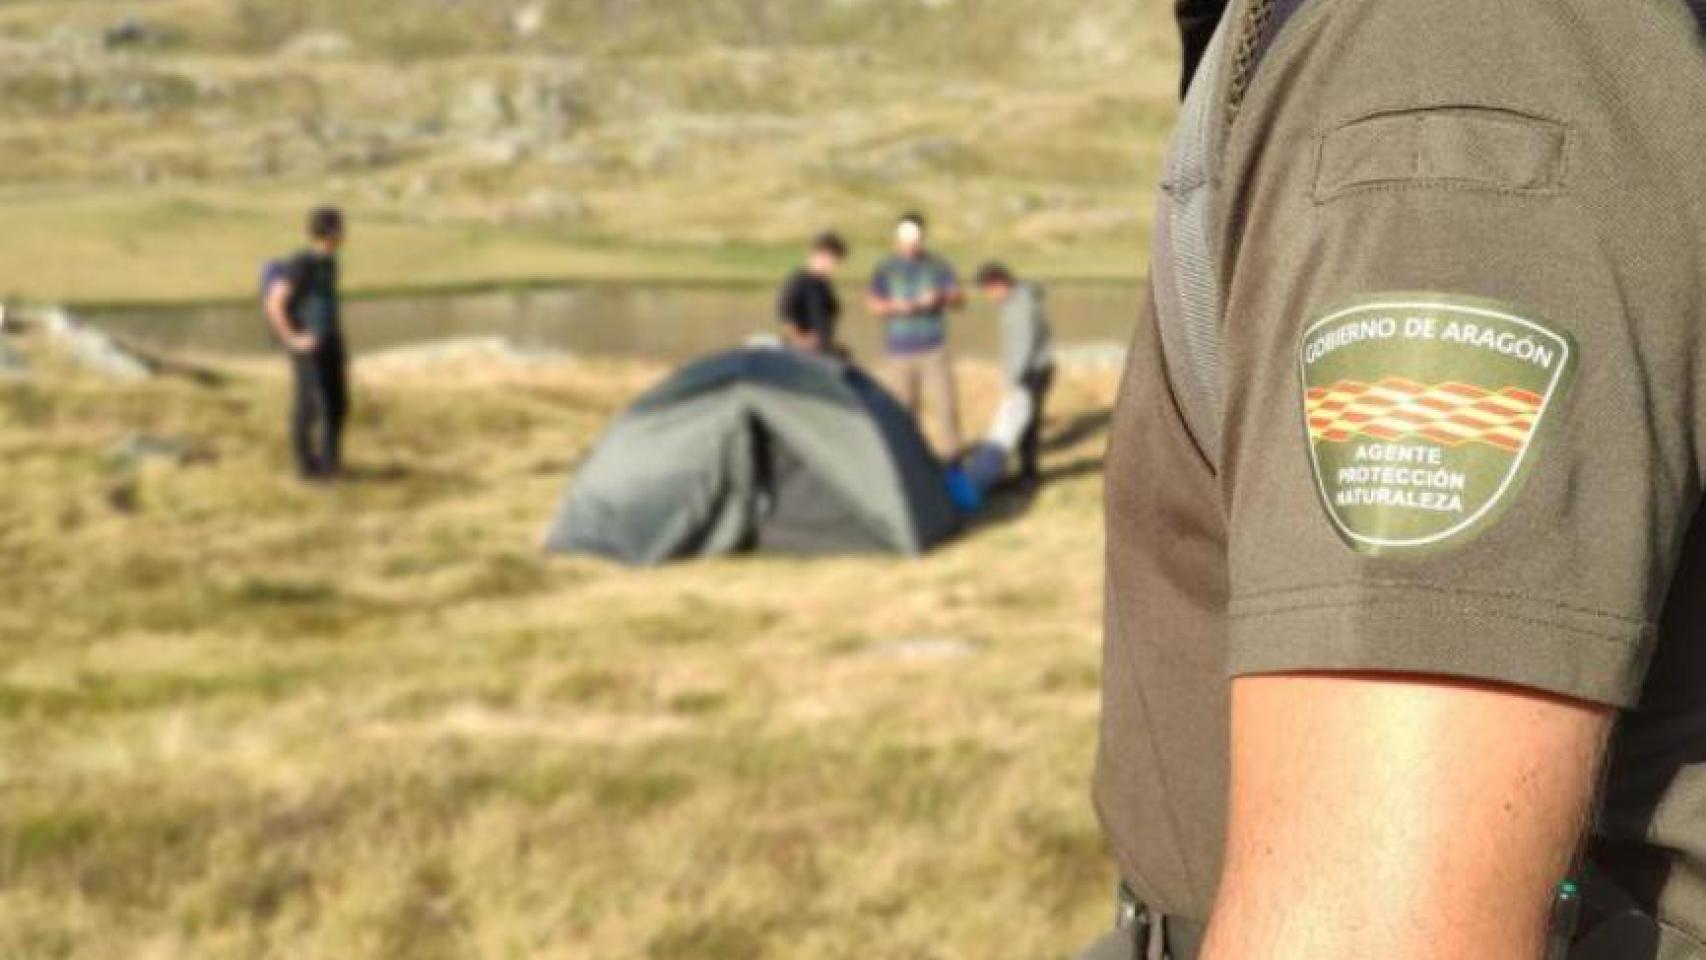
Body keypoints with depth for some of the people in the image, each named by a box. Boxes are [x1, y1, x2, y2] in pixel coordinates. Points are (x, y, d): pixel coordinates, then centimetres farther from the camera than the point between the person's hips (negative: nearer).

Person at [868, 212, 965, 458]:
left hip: (934, 352, 0)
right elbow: (875, 305, -1)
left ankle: (950, 460, -6)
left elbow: (960, 299, 5)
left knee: (946, 405, -9)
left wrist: (940, 298, -17)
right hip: (899, 353, 0)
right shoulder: (885, 270, 8)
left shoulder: (938, 266, 10)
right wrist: (895, 306, -23)